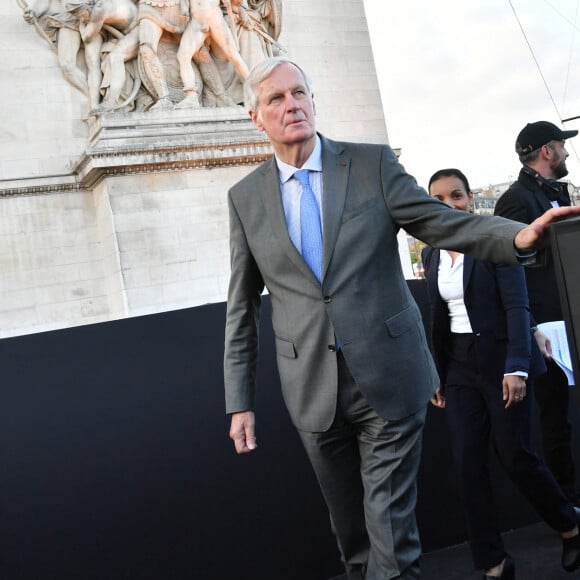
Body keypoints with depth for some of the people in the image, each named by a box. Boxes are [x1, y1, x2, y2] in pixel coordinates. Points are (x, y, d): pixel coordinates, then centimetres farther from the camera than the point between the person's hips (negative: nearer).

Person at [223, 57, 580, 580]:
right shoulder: (245, 197, 4)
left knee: (391, 531, 0)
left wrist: (519, 236, -24)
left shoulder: (373, 164, 0)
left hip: (389, 379, -2)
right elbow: (242, 307, 7)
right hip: (313, 393, 2)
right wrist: (239, 401, 5)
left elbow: (444, 222, -3)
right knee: (350, 529, 16)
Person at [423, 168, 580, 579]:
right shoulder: (432, 255, 9)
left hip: (501, 361, -5)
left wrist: (516, 366, -22)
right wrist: (436, 375, 14)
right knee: (468, 462, 0)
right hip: (459, 367, 5)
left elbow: (517, 306, -14)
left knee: (515, 456, 1)